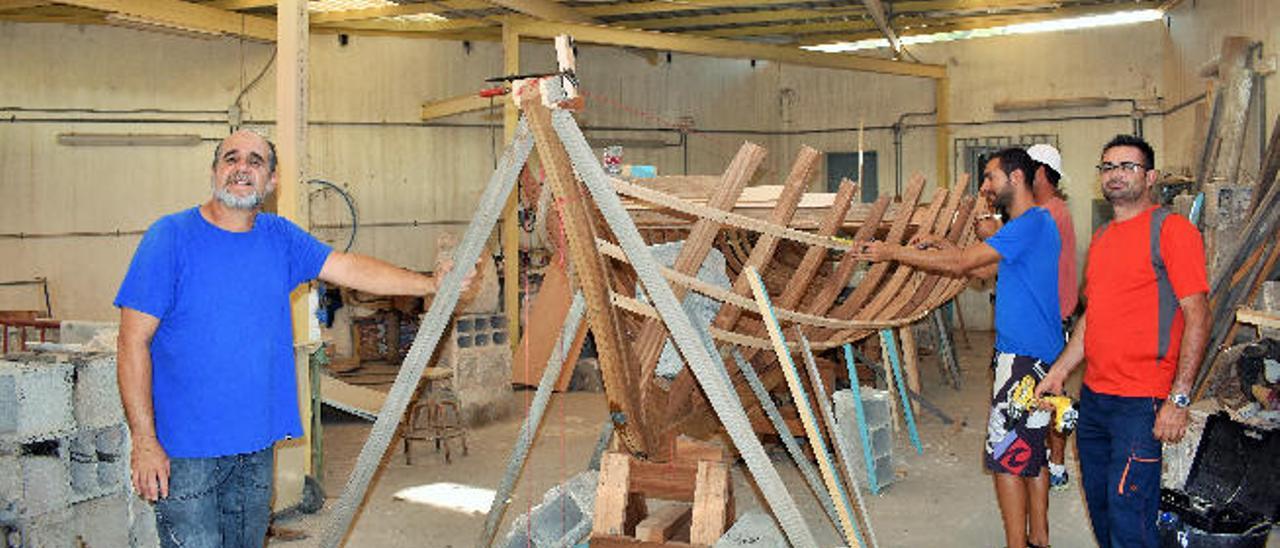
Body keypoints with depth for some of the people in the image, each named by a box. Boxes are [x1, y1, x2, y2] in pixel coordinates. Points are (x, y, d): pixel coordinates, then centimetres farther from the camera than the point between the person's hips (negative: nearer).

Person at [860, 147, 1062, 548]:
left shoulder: (1031, 224, -16)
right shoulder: (1033, 224, 16)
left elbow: (960, 264, -17)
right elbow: (982, 268, 22)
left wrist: (892, 252, -12)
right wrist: (938, 245, 12)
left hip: (1024, 357, -10)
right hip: (1032, 354, 10)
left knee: (1007, 454, -5)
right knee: (1030, 452, 16)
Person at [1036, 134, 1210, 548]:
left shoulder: (1172, 230, -9)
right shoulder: (1101, 238, 15)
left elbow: (1197, 316, -13)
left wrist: (1178, 399, -18)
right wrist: (1058, 372, 15)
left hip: (1141, 403, -8)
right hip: (1093, 397, 8)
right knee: (1098, 506, 16)